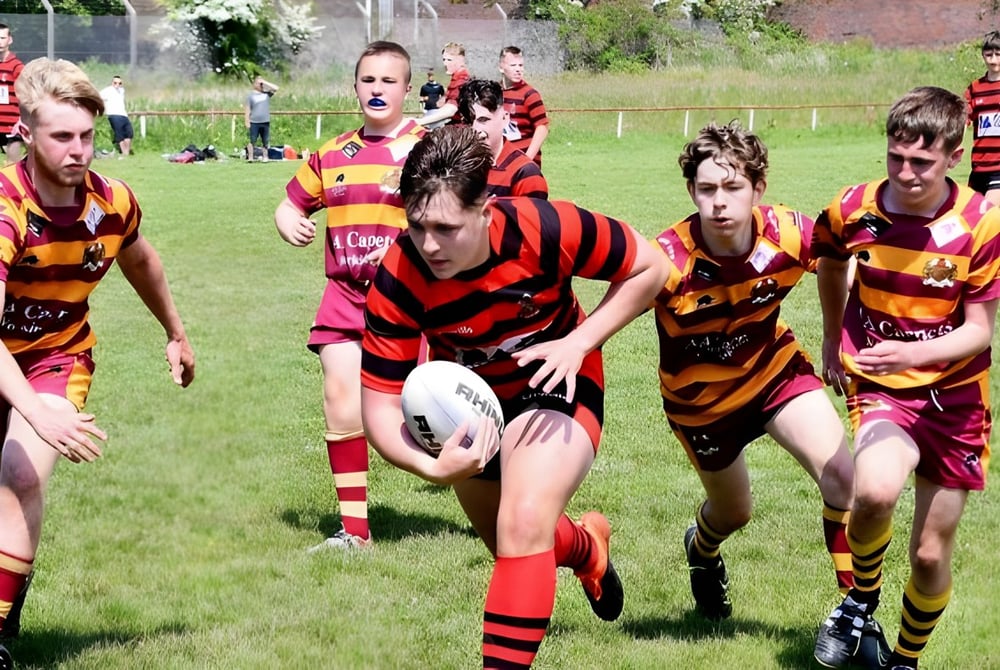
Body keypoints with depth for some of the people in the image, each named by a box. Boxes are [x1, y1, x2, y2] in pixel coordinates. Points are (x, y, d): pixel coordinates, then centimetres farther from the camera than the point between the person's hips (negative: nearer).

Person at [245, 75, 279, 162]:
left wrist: (265, 82, -2)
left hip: (265, 122, 3)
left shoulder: (266, 94, 10)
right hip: (254, 122, -3)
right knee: (252, 141, -3)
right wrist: (247, 122, -7)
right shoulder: (251, 96, 1)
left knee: (266, 141, 5)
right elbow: (247, 110, -1)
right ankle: (250, 157, 1)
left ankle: (265, 157, 13)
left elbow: (275, 88, -1)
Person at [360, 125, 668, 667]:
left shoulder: (545, 230, -35)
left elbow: (648, 270, -18)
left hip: (553, 383, -3)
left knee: (524, 526, -27)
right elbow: (380, 406, -26)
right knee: (515, 548, 22)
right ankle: (587, 546, 58)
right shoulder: (397, 282, -31)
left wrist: (579, 342, -28)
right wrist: (434, 467, -45)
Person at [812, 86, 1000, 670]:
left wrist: (914, 353, -31)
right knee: (876, 491, -32)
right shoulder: (853, 210, -11)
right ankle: (862, 598, -2)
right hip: (879, 388, 0)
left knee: (931, 555, 7)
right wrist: (833, 339, 21)